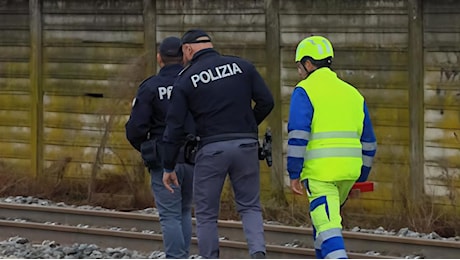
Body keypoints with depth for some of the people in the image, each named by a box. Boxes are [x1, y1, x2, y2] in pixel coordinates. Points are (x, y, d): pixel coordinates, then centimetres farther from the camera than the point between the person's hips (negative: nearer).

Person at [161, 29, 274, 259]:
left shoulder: (186, 80, -1)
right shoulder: (242, 66, 3)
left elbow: (174, 126, -1)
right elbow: (266, 101, 2)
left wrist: (169, 167, 5)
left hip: (211, 149, -2)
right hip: (246, 145, 2)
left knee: (206, 214, 9)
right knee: (250, 206, 12)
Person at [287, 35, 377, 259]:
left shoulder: (304, 91, -2)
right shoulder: (353, 94, 18)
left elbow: (298, 135, -12)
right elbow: (367, 141, 21)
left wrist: (294, 173, -8)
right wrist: (360, 178, 27)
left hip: (319, 170, -6)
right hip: (349, 170, 6)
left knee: (327, 225, -11)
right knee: (325, 217, 25)